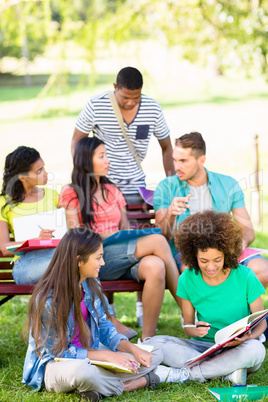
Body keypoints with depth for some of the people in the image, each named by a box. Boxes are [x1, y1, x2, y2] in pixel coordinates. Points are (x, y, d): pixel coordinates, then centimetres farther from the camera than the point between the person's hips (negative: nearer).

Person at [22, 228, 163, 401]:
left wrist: (132, 349, -12)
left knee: (155, 355, -3)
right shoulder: (47, 300, -23)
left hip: (89, 356, 7)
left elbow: (104, 327, 7)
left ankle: (102, 387, -19)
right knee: (81, 370, -43)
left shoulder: (91, 285, 0)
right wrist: (106, 356, -23)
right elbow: (57, 351, -19)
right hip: (53, 365, -7)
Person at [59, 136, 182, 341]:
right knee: (158, 241, -27)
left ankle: (148, 338, -32)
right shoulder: (71, 194, 9)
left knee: (155, 266, -34)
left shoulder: (113, 192, 27)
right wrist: (109, 236, -14)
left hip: (123, 260, 5)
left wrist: (136, 234, -4)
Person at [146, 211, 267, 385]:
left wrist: (247, 337, -25)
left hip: (237, 349, -2)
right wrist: (196, 330, -22)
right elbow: (188, 324, 4)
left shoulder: (245, 277, -8)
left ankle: (182, 374, -24)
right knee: (155, 343, -22)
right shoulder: (188, 279, -2)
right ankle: (227, 371, -28)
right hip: (204, 347, 2)